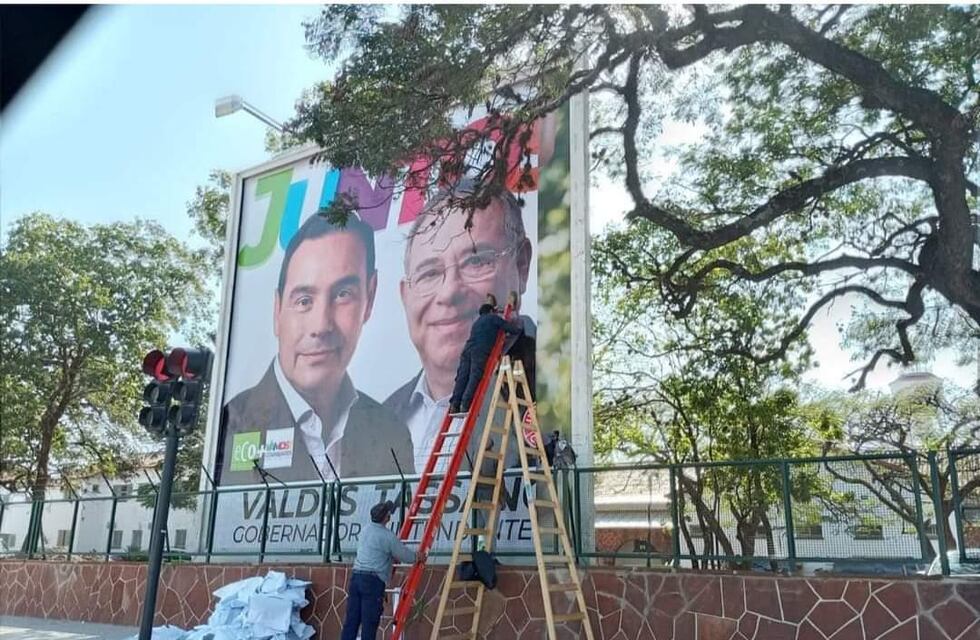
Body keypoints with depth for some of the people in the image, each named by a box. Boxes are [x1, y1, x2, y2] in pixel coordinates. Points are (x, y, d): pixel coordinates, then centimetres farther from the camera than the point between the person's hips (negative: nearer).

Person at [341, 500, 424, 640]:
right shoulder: (387, 535, -8)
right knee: (369, 623, -3)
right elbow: (406, 556, -2)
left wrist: (393, 557, 42)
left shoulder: (366, 530, 15)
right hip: (373, 580, -7)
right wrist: (418, 557, 19)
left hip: (356, 576, 7)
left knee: (351, 620, 7)